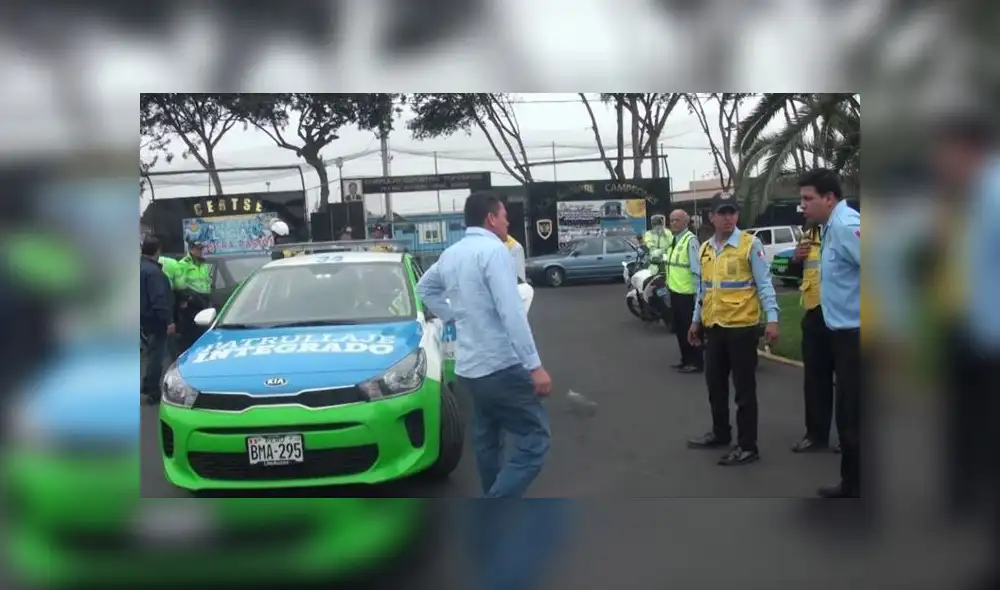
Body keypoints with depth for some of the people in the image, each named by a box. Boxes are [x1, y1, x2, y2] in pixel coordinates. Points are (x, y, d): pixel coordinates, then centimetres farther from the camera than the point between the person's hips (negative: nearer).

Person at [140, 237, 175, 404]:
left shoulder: (142, 267, 11)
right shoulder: (153, 271, -21)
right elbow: (159, 299, -27)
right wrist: (168, 320, -27)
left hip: (145, 319, 10)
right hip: (154, 320, -10)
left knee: (152, 353, 21)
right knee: (156, 355, -3)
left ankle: (148, 385, 29)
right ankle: (153, 392, 2)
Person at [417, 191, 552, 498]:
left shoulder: (450, 254, 11)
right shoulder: (493, 249, -15)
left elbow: (424, 288, 29)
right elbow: (511, 313, -23)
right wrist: (535, 365, -22)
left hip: (469, 366, 9)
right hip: (501, 365, -9)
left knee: (487, 442, 17)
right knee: (534, 441, -7)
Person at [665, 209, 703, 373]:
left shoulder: (691, 240, -16)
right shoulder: (673, 239, 12)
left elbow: (696, 270, -19)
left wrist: (697, 293, -21)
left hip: (687, 293, -9)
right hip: (675, 291, 9)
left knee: (690, 328, 0)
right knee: (679, 328, 16)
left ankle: (696, 362, 9)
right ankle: (686, 360, 28)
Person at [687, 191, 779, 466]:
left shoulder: (750, 244, -9)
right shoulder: (705, 249, 10)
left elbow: (764, 284, -10)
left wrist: (772, 319, -18)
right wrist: (696, 321, 19)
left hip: (742, 327, -6)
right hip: (713, 327, 6)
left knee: (744, 389, 1)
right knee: (715, 384, 17)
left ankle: (748, 446, 10)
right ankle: (720, 433, 34)